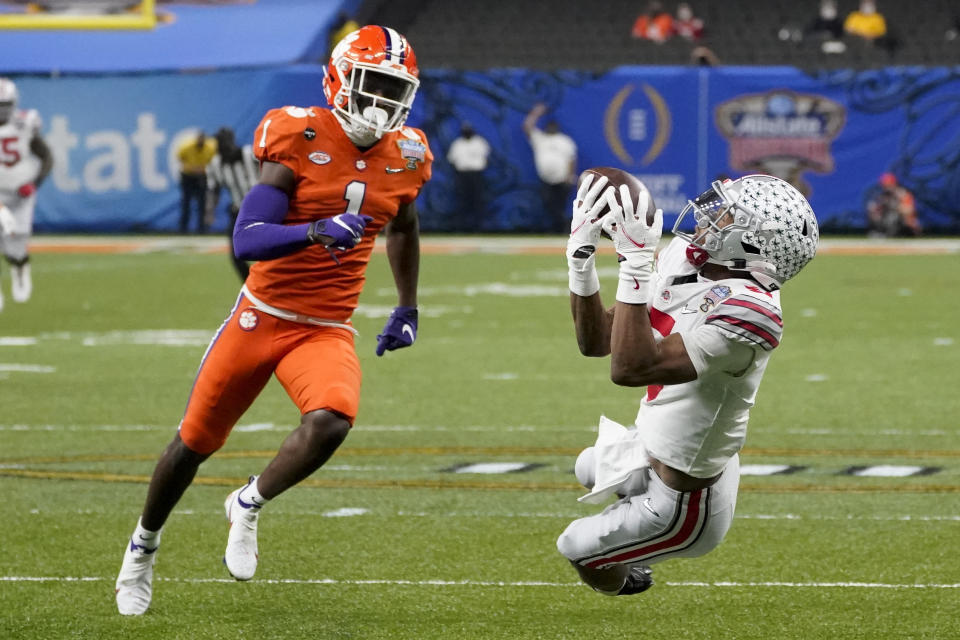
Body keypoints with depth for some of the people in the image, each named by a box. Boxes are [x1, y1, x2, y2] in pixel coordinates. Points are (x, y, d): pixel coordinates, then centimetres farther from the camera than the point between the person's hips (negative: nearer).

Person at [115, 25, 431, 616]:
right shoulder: (301, 140, -16)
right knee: (195, 442, 11)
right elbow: (247, 240, -24)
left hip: (327, 332, 2)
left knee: (330, 423, -28)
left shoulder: (404, 158, -1)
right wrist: (317, 231, -40)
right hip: (262, 318, -2)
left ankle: (249, 505, -1)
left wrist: (408, 310, 24)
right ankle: (144, 545, 38)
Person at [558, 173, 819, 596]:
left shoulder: (746, 312, -37)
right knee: (590, 468, 37)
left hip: (684, 504, -9)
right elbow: (596, 342, -3)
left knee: (579, 548, 11)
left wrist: (634, 265, -43)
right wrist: (581, 257, -15)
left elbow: (631, 368, -43)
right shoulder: (682, 265, -10)